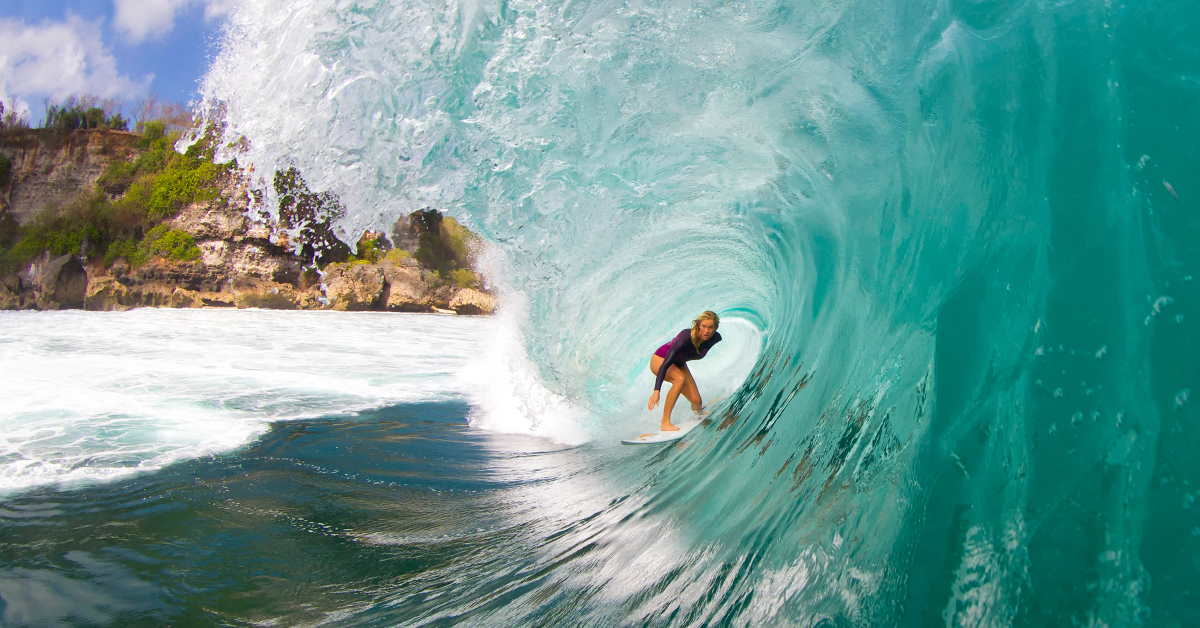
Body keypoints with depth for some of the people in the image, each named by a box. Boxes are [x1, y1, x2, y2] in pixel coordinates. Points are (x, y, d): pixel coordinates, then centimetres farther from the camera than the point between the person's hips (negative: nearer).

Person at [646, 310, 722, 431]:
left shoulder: (715, 338, -21)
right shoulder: (686, 337, -39)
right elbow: (666, 364, -43)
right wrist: (656, 391, -51)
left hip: (679, 363, 6)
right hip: (660, 360, -5)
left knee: (696, 402, -4)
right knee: (680, 378, -36)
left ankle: (696, 407, 38)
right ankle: (665, 423, -30)